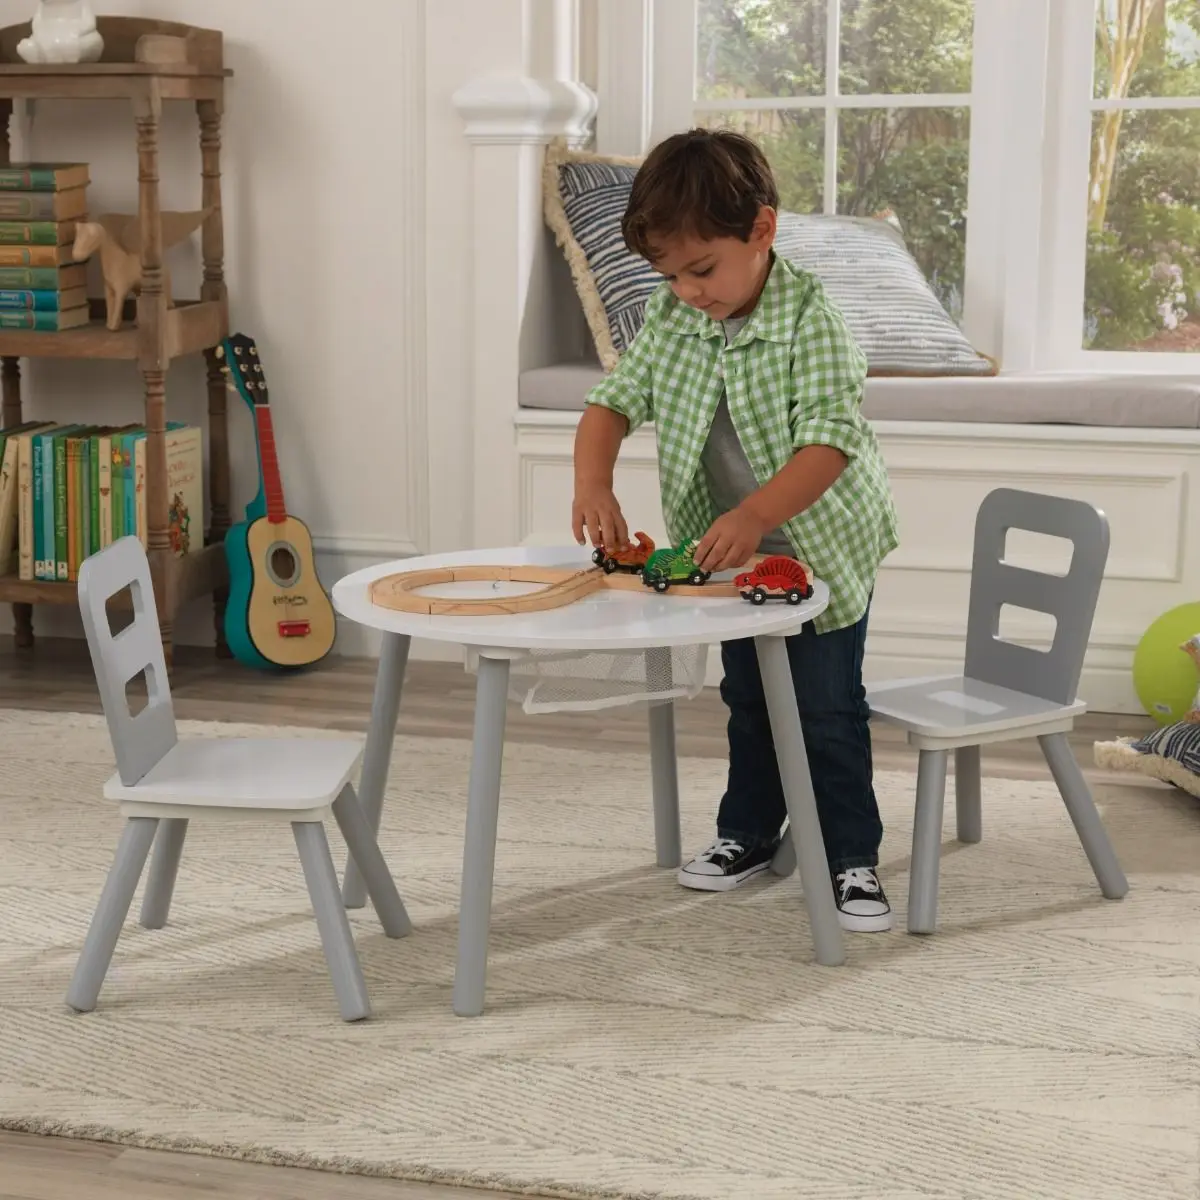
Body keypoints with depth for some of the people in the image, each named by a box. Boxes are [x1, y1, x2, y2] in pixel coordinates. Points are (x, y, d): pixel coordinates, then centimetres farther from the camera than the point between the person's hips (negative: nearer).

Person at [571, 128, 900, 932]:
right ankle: (750, 834, 33)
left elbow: (829, 442, -33)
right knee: (748, 698, 18)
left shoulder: (811, 321, -26)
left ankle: (852, 857, 13)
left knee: (828, 707, 1)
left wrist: (754, 516, -47)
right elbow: (617, 400, -5)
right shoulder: (671, 320, -8)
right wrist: (593, 483, -24)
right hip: (735, 548, 6)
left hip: (822, 541, -5)